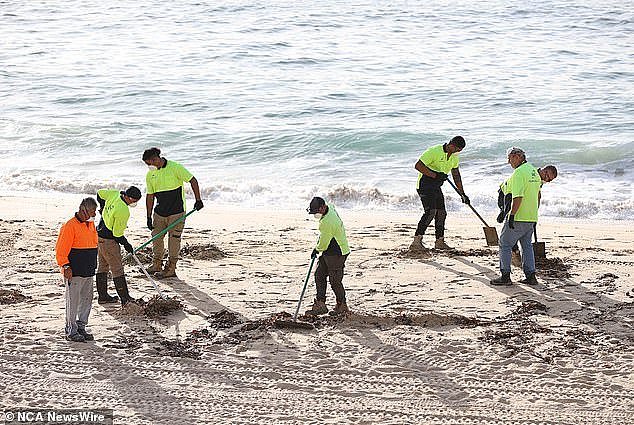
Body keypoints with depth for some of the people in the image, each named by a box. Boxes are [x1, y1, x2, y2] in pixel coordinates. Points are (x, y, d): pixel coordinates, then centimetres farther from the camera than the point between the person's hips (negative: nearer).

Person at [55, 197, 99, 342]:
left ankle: (81, 327, 21)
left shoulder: (90, 224, 13)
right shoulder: (70, 226, -14)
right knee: (73, 301, -2)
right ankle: (71, 331, 4)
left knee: (86, 300, 12)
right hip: (74, 272, -8)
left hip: (88, 271, 8)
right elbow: (61, 249, -15)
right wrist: (66, 267, -21)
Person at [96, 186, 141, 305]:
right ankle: (125, 299, -1)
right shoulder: (123, 212, -30)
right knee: (117, 269, -4)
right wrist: (126, 244, -5)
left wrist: (103, 208, 28)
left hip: (99, 235, 9)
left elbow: (100, 193, 14)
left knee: (103, 265, 17)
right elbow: (117, 234, -22)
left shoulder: (114, 194, -7)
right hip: (109, 240, -9)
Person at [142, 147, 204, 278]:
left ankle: (171, 268, 5)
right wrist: (149, 217, 7)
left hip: (176, 211, -6)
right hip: (159, 212, 6)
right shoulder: (150, 175, 5)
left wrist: (198, 200, -13)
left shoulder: (175, 167, -12)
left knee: (174, 239, -2)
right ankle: (156, 264, 23)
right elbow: (150, 195, 11)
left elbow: (193, 180, -8)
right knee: (156, 237, 8)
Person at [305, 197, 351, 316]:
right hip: (328, 253, 11)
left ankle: (342, 306, 17)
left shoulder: (327, 223, -30)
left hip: (337, 254, -11)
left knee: (335, 281, -1)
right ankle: (320, 305, 11)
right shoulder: (330, 207, 0)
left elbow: (324, 244, -20)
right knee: (319, 275, 8)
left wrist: (317, 250, 1)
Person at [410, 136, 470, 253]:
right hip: (425, 185, -9)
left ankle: (439, 242, 27)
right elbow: (418, 165, -23)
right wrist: (434, 175, -26)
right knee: (430, 211, -21)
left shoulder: (454, 156, 7)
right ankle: (416, 242, -25)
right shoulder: (434, 151, -20)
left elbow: (456, 175, 16)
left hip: (436, 187, 9)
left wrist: (462, 194, 14)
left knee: (441, 213, 11)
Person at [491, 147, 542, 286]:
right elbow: (538, 196, 20)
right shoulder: (535, 172, 14)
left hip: (519, 217, -9)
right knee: (527, 245, 15)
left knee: (505, 243, 1)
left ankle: (505, 275, 1)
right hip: (531, 217, 9)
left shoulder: (519, 173, -16)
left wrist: (512, 215, -22)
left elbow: (518, 197, -24)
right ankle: (530, 276, 11)